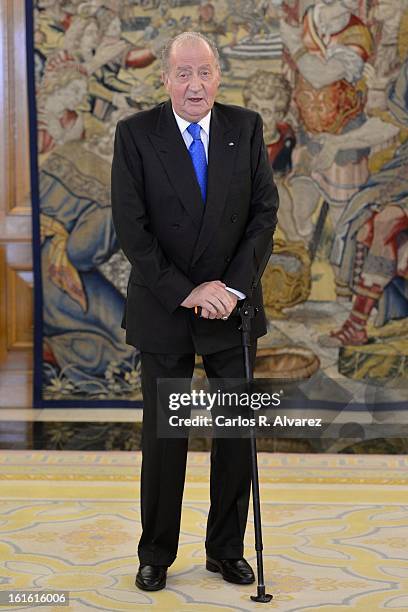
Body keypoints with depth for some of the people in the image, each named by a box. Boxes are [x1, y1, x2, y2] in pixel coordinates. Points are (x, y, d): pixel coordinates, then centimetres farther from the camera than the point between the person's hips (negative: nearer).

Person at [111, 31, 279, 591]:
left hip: (233, 303, 2)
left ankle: (227, 550, 23)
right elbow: (131, 229, -10)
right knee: (163, 437, 6)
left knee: (237, 434, 8)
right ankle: (156, 555, 22)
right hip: (164, 309, -2)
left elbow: (265, 211, -1)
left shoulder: (246, 127, 2)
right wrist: (186, 292, -15)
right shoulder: (135, 134, -5)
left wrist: (234, 286, -12)